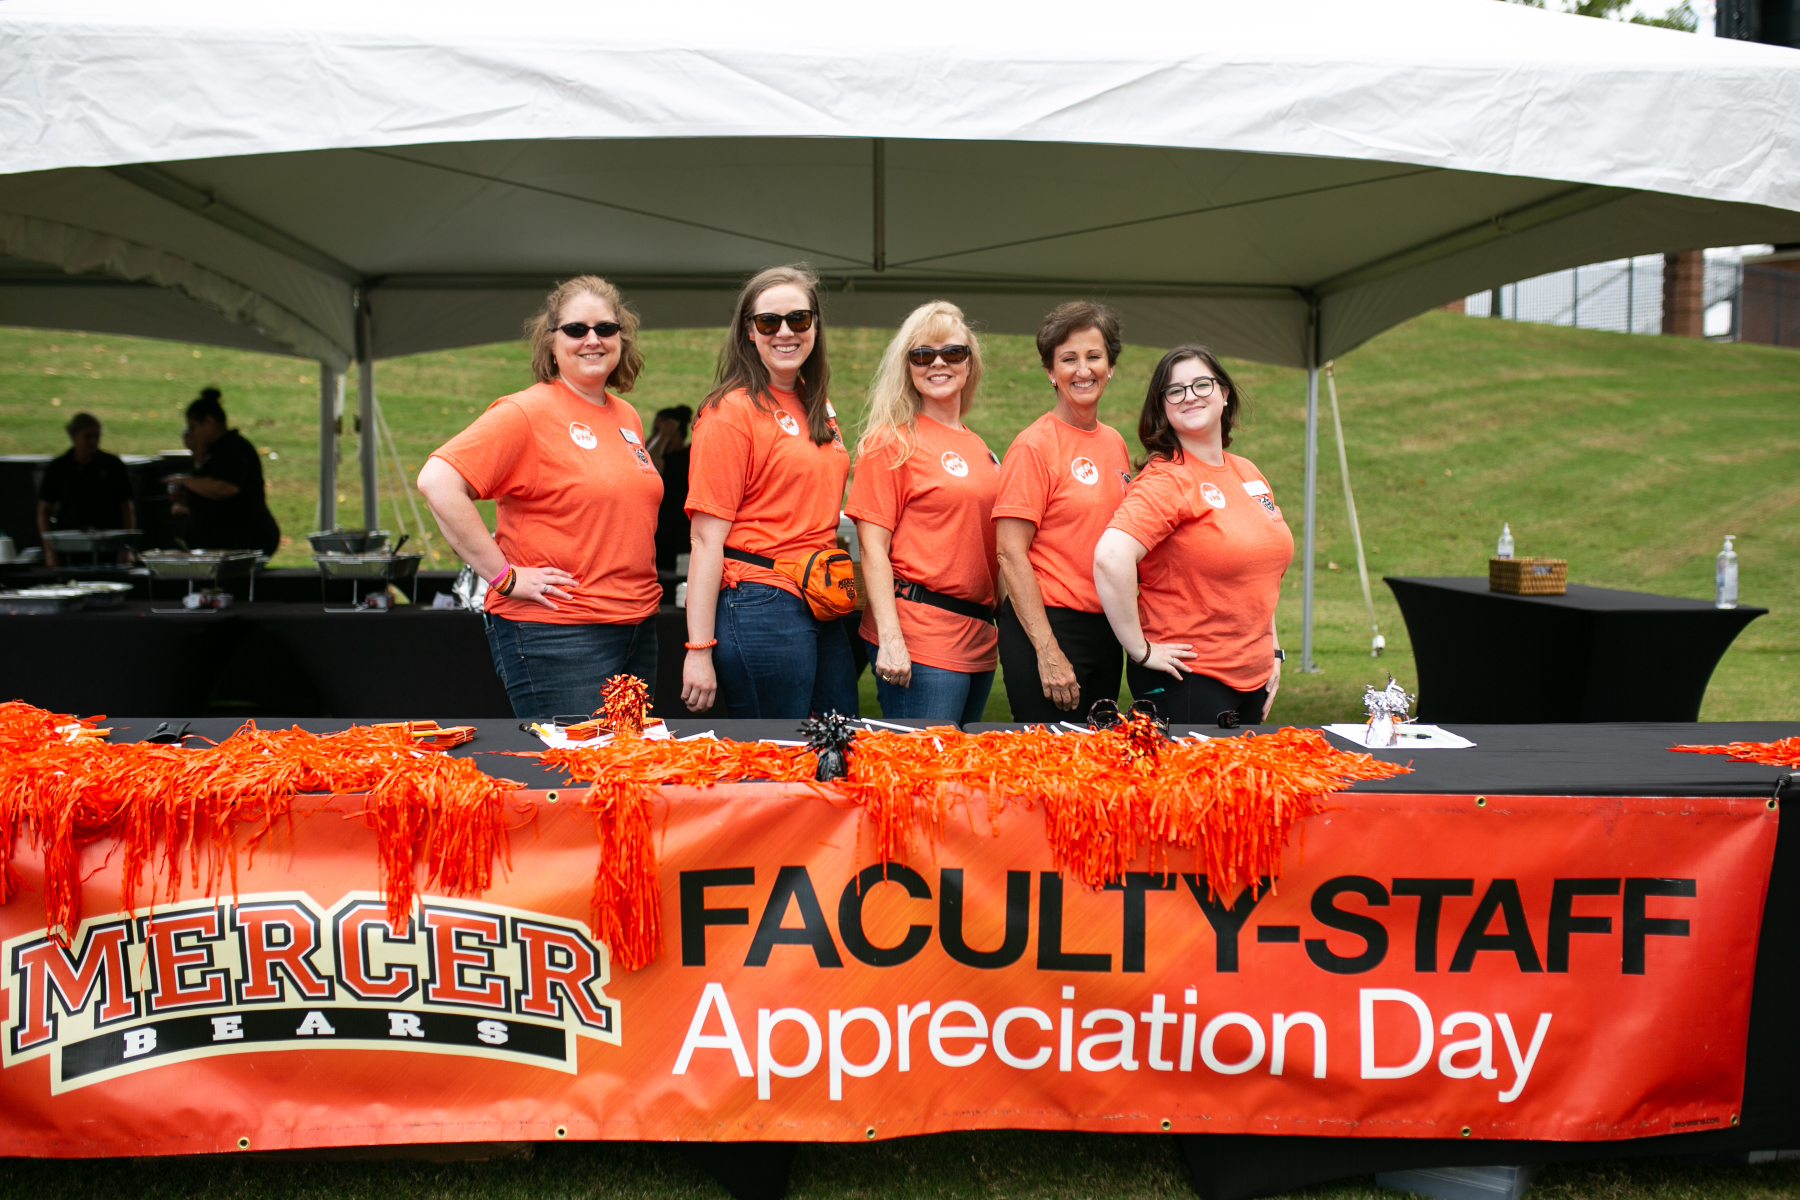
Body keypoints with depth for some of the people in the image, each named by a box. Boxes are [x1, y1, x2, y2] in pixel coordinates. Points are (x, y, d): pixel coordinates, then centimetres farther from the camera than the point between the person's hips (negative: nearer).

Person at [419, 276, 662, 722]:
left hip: (639, 628, 8)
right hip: (555, 631, -8)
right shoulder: (526, 413, -10)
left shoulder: (627, 417, 12)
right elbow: (437, 480, -20)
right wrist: (503, 576, -19)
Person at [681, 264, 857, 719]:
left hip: (823, 609, 8)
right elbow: (707, 539, -13)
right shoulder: (731, 411, -9)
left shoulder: (818, 409, 13)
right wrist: (700, 650, -16)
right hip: (759, 608, -8)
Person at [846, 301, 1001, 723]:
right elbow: (873, 549, -10)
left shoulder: (978, 448, 16)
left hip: (979, 638, 8)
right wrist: (890, 639, -19)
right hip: (919, 637, -7)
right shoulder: (891, 443, -5)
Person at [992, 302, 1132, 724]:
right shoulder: (1034, 445, -11)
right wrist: (1048, 651, -18)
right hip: (1045, 626, -7)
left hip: (1106, 630, 7)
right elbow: (1011, 553, -15)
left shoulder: (1115, 443, 10)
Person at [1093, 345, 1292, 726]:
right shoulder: (1166, 480, -15)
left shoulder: (1249, 474, 10)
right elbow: (1110, 557, -31)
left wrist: (1272, 649, 16)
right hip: (1187, 679, -8)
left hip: (1254, 677, 8)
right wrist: (1140, 649, -26)